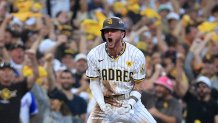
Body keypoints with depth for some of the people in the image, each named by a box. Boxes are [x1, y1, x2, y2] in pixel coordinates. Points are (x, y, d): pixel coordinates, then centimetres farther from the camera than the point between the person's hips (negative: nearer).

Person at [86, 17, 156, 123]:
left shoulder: (136, 55, -13)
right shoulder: (94, 55, -11)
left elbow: (137, 86, -5)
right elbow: (94, 82, 0)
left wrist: (130, 104, -20)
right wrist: (102, 104, -14)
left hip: (130, 101, 0)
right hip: (105, 102, 0)